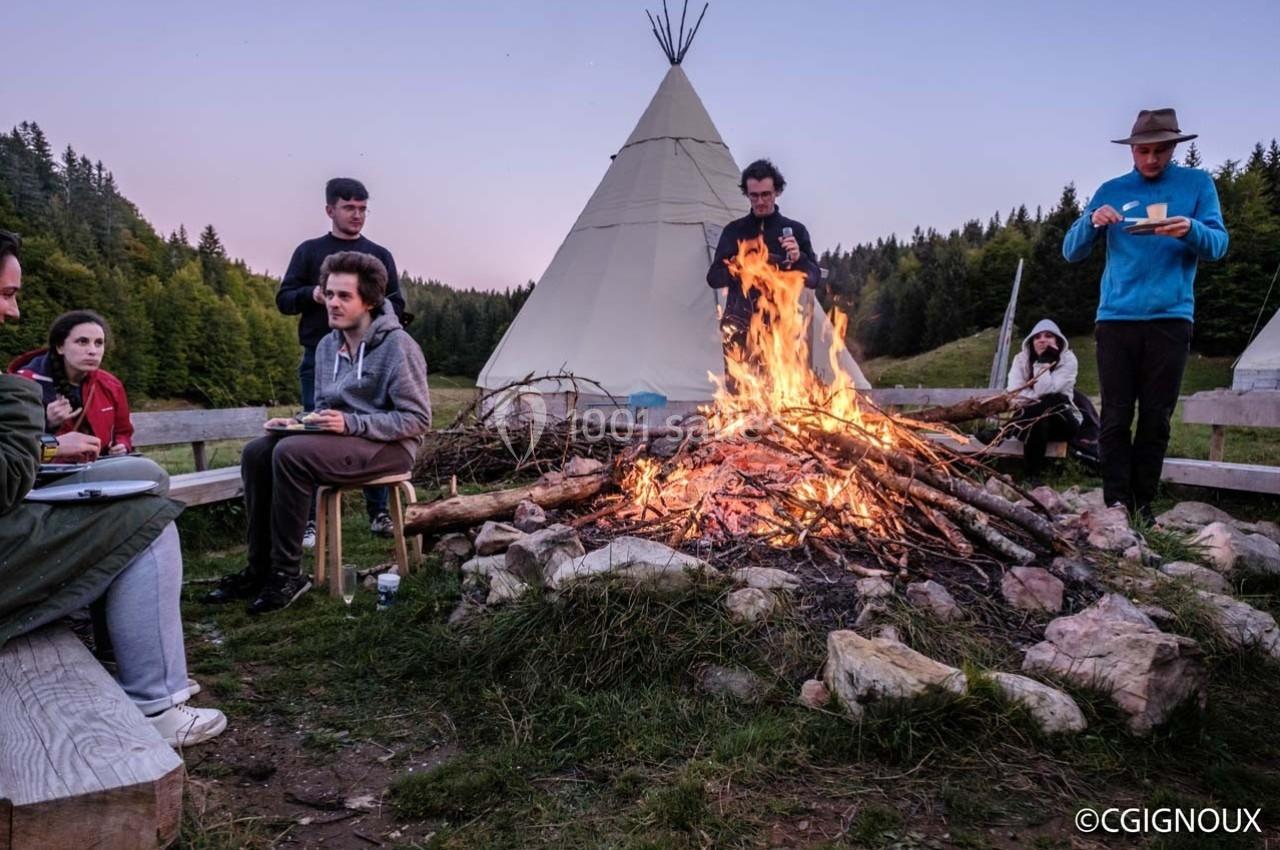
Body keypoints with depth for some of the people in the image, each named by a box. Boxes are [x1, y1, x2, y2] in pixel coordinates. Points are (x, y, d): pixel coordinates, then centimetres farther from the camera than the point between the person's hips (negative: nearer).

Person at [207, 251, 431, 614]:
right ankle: (260, 567, -4)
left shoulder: (397, 345, -13)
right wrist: (297, 422, -2)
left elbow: (417, 419, -16)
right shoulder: (327, 346, 11)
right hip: (339, 439, 8)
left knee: (290, 454, -28)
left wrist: (351, 424, -24)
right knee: (257, 453, -11)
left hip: (389, 447, -8)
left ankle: (287, 573, -17)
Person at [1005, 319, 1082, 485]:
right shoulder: (1021, 358, -1)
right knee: (1037, 419, -36)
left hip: (1062, 421, -1)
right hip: (1028, 421, 1)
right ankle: (1031, 475, -27)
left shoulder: (1068, 359, -8)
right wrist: (1038, 398, -23)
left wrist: (1044, 360, -24)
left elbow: (1045, 391, -22)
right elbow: (1013, 394, -14)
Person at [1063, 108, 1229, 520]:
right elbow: (1071, 252, 9)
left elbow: (1218, 245, 1)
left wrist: (1191, 230, -21)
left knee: (1156, 420, 2)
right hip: (1116, 319, 1)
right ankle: (1116, 508, 0)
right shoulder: (1111, 190, 11)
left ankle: (1144, 507, 10)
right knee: (1115, 419, -3)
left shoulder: (1197, 184, 8)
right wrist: (1092, 221, -12)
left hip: (1170, 319, 0)